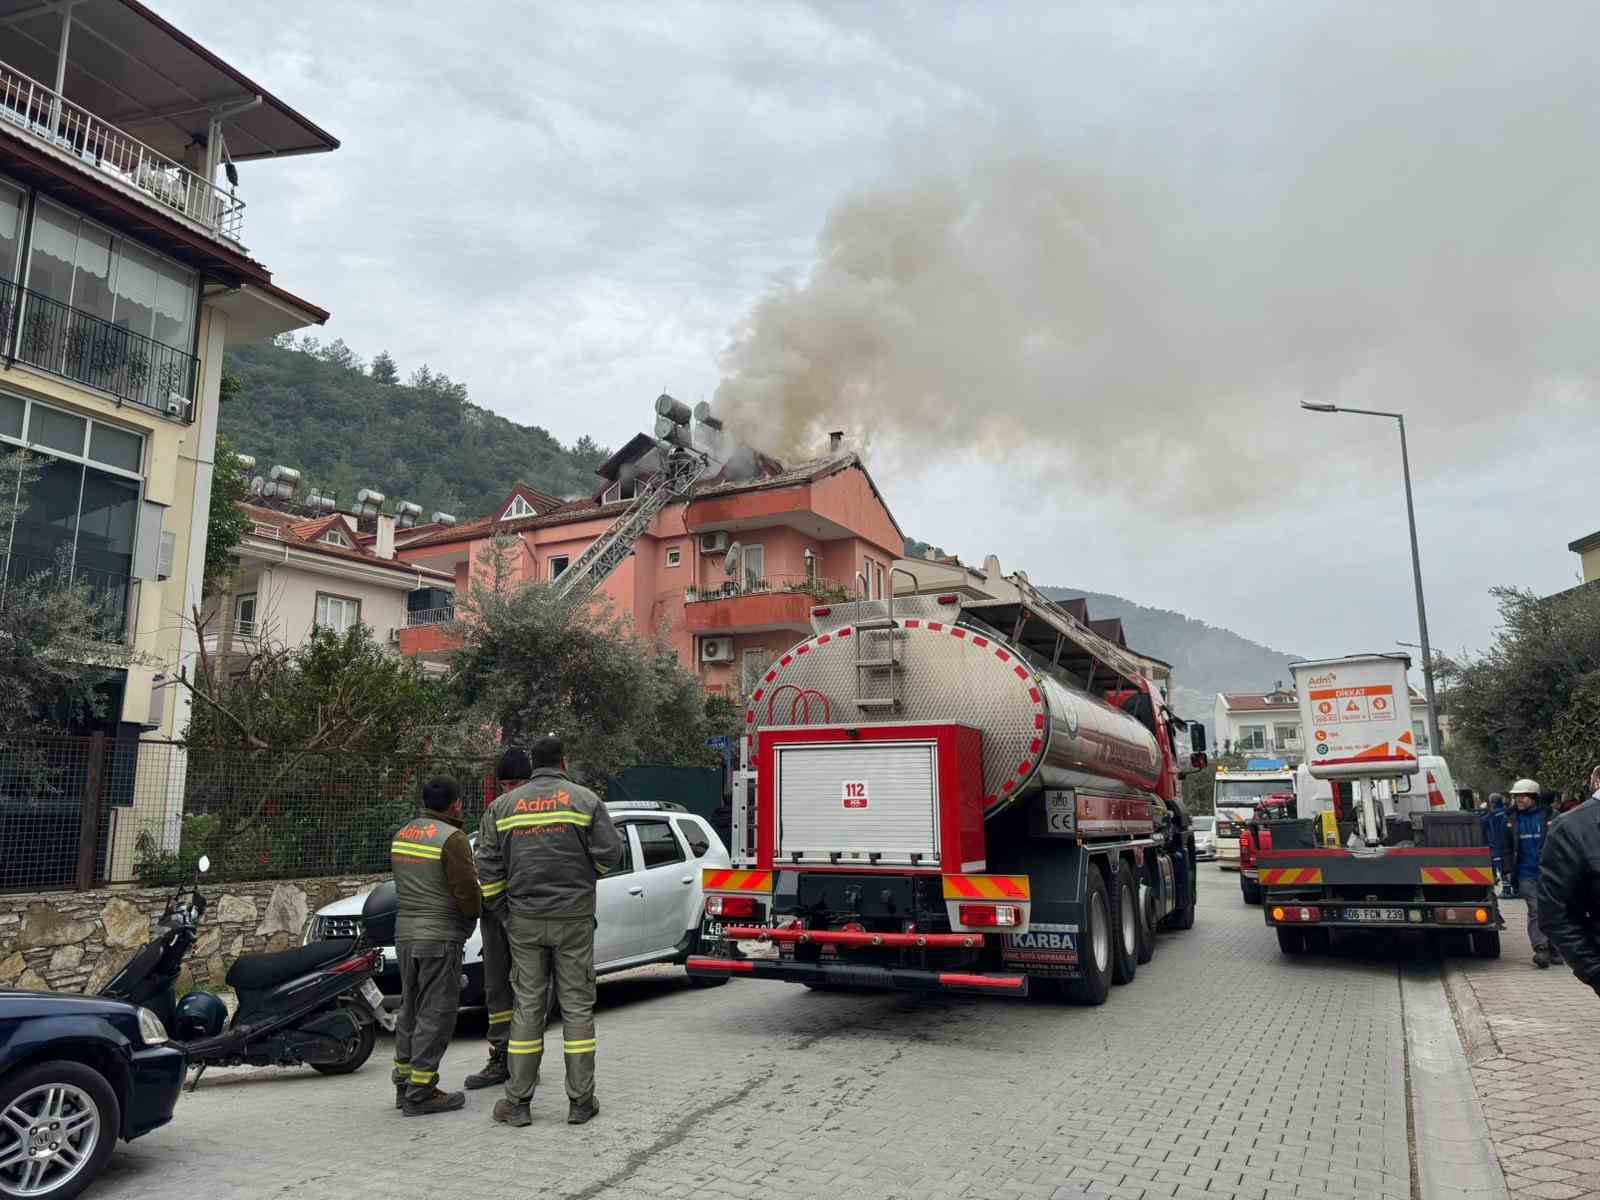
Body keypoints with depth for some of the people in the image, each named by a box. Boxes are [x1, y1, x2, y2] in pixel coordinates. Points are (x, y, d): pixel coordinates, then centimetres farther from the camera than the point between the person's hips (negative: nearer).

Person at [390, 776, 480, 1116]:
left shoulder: (402, 834, 10)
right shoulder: (452, 838, -16)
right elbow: (467, 894, -18)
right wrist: (477, 909, 1)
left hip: (405, 934, 8)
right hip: (440, 937, -8)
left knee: (410, 1009, 17)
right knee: (435, 1014, -2)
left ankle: (404, 1084, 24)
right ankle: (420, 1093, 1)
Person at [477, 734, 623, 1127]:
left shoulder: (503, 805, 5)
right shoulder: (585, 800, -4)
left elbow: (488, 868, 2)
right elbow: (610, 853, -7)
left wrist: (504, 912, 10)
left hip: (524, 920, 2)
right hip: (573, 918, -2)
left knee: (527, 1006, 9)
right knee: (577, 1004, 5)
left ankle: (517, 1101, 12)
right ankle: (581, 1102, 9)